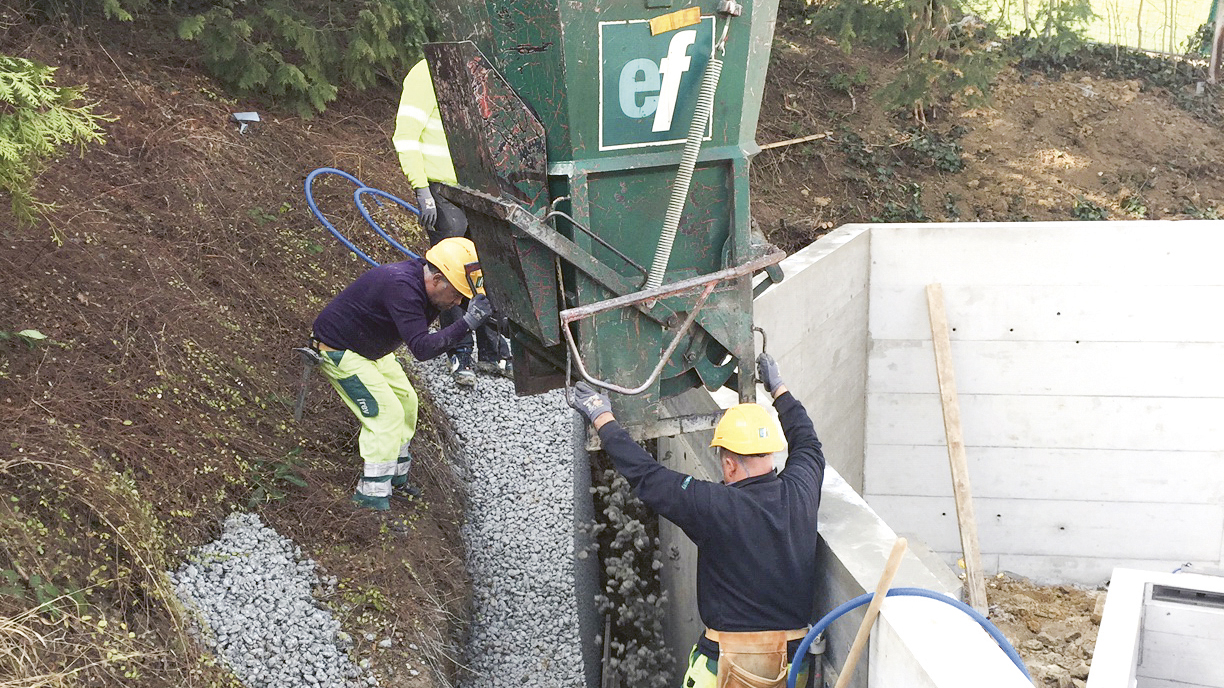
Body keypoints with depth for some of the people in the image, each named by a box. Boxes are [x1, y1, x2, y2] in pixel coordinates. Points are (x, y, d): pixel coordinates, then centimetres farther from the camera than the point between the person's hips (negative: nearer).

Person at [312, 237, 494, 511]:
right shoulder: (401, 286, -35)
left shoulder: (422, 281, -6)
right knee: (386, 413, -14)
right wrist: (467, 323, -43)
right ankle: (372, 499, -10)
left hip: (370, 349, 10)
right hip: (338, 351, -10)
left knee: (406, 401, 14)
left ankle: (396, 476, 28)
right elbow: (421, 348, -39)